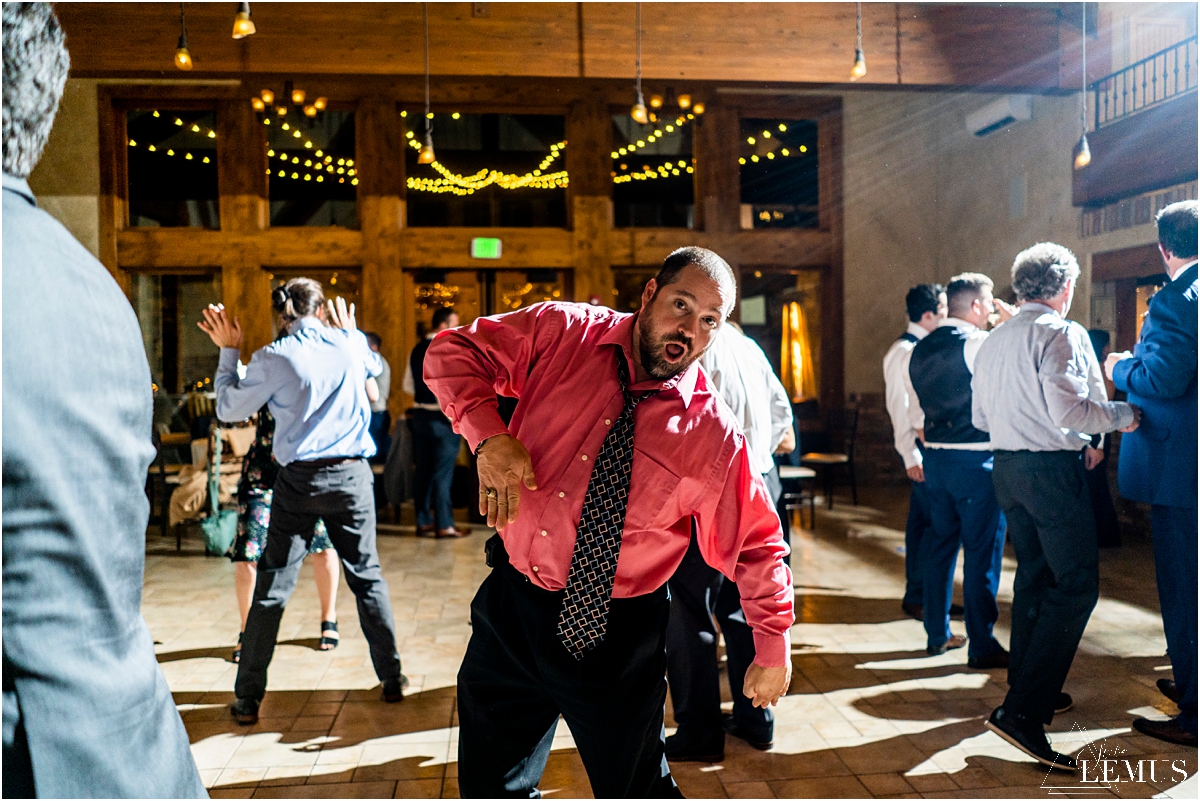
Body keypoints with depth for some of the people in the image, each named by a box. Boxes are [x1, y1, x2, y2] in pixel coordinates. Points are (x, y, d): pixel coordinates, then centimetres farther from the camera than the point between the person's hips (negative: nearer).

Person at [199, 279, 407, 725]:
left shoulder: (274, 359, -7)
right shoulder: (349, 345, 1)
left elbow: (229, 409, 4)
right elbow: (375, 367, 25)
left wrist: (229, 352, 12)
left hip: (300, 479, -2)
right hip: (352, 474, 2)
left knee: (272, 586, 6)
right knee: (367, 575, 14)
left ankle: (248, 698, 10)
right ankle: (392, 678, 20)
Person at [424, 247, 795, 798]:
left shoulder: (715, 437, -10)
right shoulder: (563, 333, -6)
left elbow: (757, 547, -2)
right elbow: (451, 352, -2)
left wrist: (774, 650, -2)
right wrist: (488, 436, -18)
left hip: (617, 638, -2)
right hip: (511, 610, 3)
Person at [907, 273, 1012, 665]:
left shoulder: (921, 350, 10)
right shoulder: (977, 343, -13)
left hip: (936, 458, 8)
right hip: (976, 460, -7)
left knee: (940, 544, 15)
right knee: (982, 552, 0)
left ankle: (937, 633, 24)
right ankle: (981, 646, 6)